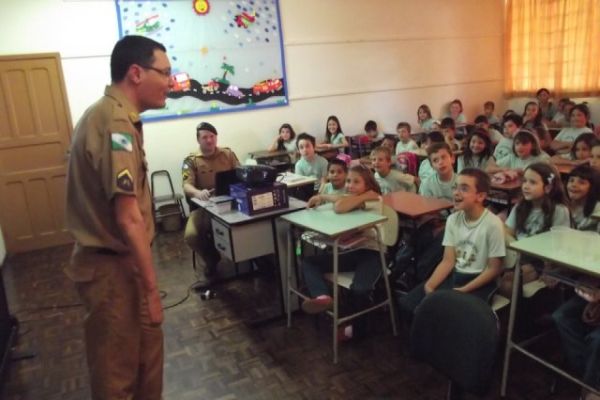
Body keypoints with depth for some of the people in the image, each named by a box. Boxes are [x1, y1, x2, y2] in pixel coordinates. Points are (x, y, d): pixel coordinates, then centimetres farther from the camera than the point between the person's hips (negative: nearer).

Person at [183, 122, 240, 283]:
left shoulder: (228, 154, 10)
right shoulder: (191, 160, 2)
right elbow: (187, 186, -12)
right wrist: (198, 193, -37)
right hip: (203, 207, 0)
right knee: (191, 235, -26)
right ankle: (211, 262, 5)